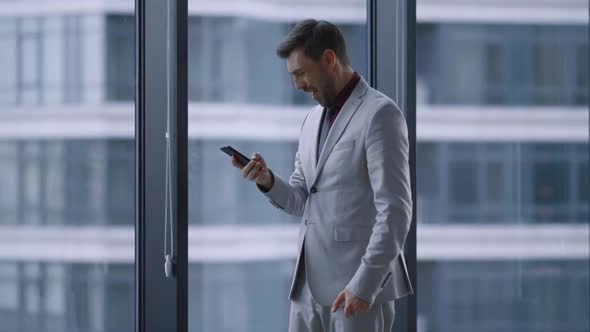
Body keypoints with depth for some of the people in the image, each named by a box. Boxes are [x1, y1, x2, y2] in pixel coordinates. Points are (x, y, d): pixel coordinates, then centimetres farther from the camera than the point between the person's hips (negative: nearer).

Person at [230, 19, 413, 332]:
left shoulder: (380, 114, -10)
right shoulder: (313, 119, 16)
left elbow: (395, 211, -16)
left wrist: (364, 283, -21)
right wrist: (268, 180, -2)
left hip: (360, 284, -8)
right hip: (310, 283, 8)